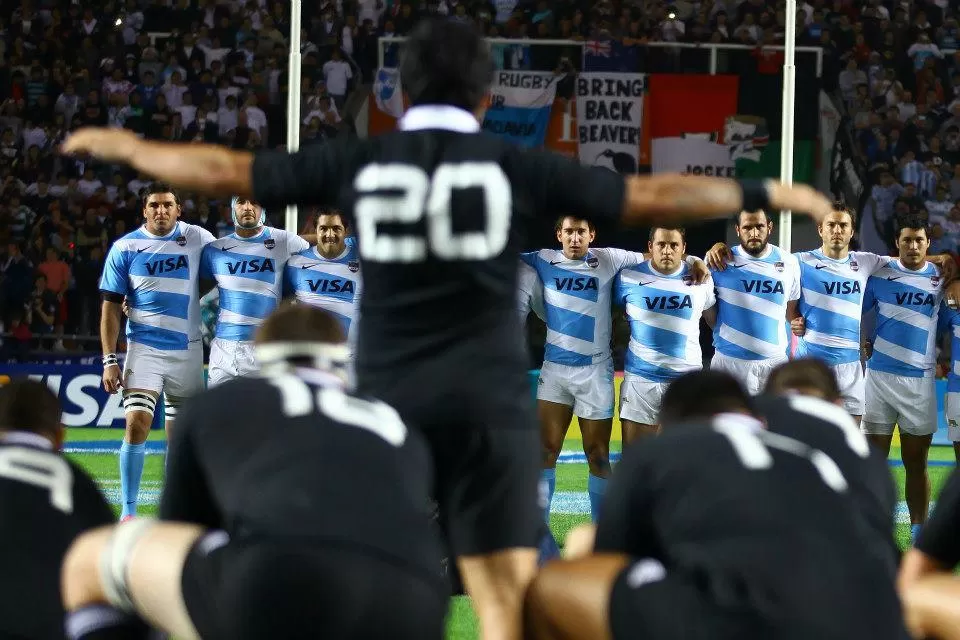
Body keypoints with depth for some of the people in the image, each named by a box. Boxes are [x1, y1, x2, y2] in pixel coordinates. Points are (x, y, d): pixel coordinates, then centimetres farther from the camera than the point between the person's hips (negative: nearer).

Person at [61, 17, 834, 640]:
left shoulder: (359, 163, 4)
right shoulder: (515, 168, 0)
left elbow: (225, 171, 13)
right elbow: (650, 196, 3)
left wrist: (125, 148, 29)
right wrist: (767, 194, 15)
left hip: (386, 397, 2)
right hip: (488, 400, -2)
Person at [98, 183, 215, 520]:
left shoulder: (198, 239, 0)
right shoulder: (125, 248, -2)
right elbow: (110, 307, 0)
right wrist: (109, 360, -7)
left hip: (188, 350, 2)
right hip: (144, 349, -2)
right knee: (136, 423, -15)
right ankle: (128, 511, -10)